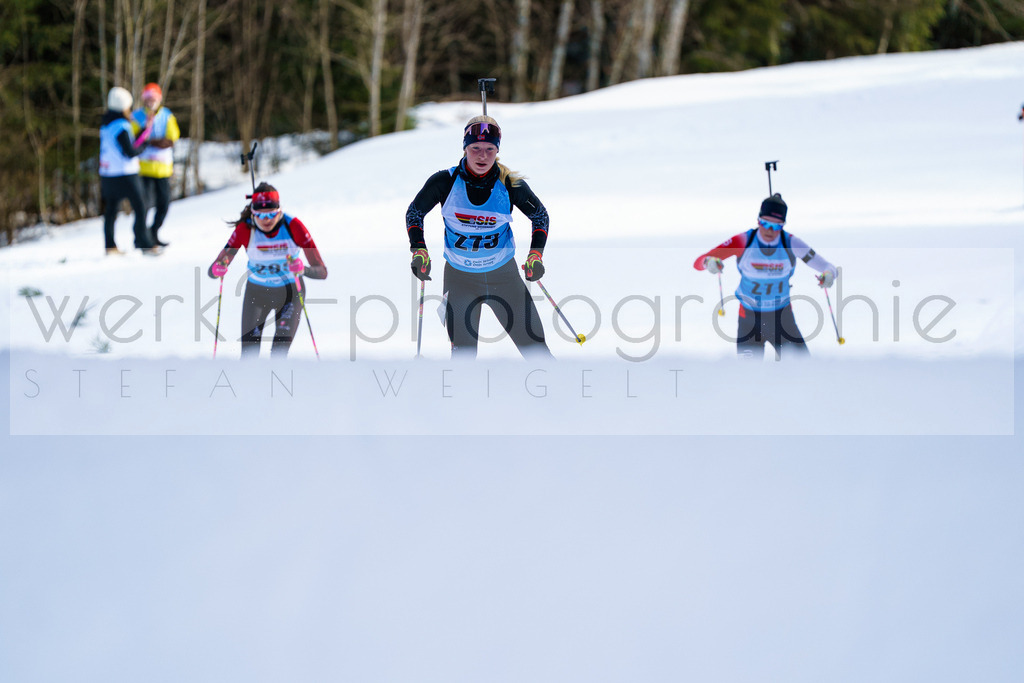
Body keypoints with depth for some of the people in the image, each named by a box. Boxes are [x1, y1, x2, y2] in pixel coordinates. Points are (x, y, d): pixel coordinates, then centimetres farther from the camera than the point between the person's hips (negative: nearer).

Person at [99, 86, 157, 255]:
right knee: (140, 208, -3)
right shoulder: (121, 127, -17)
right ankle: (144, 244, -4)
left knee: (110, 210, 11)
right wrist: (143, 145, -1)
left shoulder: (105, 125, 8)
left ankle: (110, 246, 12)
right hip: (125, 175, -8)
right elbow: (130, 152, -19)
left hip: (107, 175, 8)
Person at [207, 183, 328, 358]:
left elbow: (322, 271, -25)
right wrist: (218, 269, -45)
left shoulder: (293, 226, -24)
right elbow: (212, 270, -21)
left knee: (280, 351, -18)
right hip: (256, 293, 1)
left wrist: (303, 270, -46)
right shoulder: (245, 230, -22)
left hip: (290, 292, -1)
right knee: (248, 353, -7)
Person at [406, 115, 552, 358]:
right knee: (463, 355, -11)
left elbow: (540, 215, 4)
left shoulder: (510, 185, -12)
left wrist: (536, 253, -9)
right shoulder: (445, 182, -13)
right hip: (460, 278, -1)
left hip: (504, 275, 1)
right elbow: (414, 213, 2)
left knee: (534, 345, 1)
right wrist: (419, 251, -11)